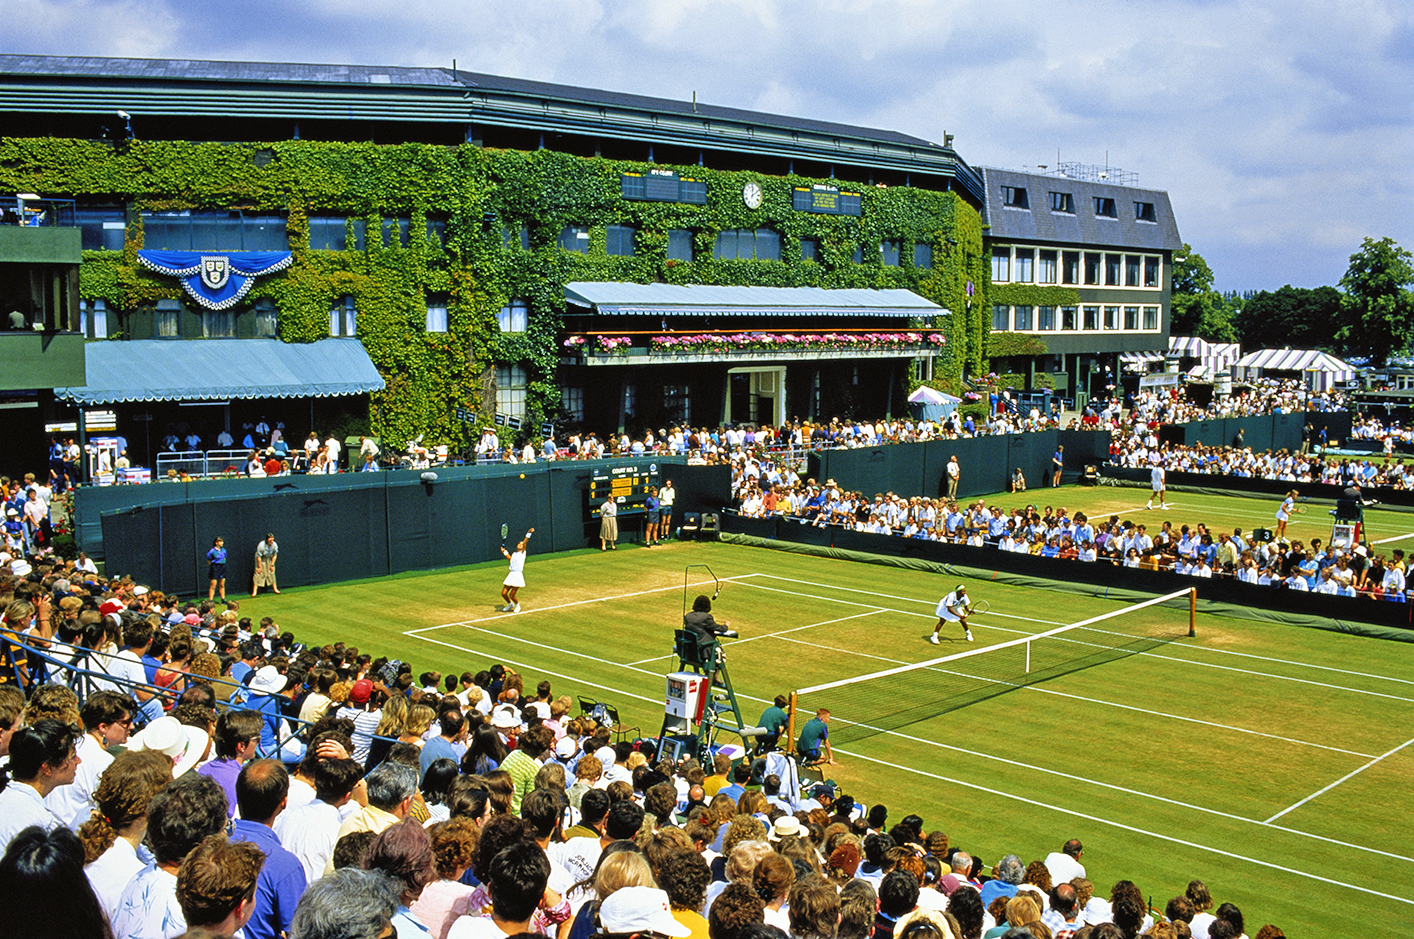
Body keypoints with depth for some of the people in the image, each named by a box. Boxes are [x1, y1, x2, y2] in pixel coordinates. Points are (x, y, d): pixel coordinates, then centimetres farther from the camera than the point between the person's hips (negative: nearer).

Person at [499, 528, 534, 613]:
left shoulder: (522, 553, -1)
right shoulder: (514, 554, 16)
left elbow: (525, 543, -16)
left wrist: (529, 533, -28)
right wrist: (504, 552, 31)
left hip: (518, 575, -6)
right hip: (511, 574, 6)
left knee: (511, 595, -6)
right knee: (503, 594, 4)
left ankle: (517, 605, 24)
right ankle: (510, 604, 32)